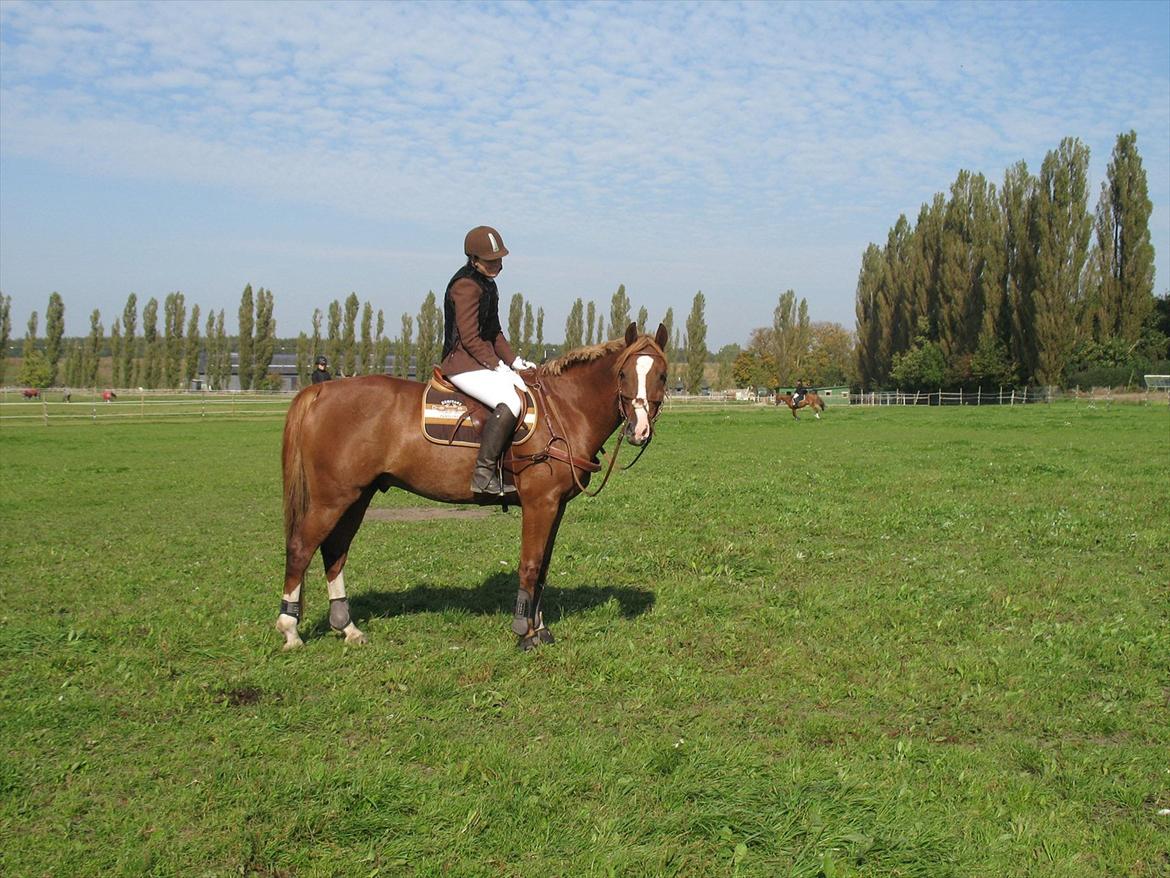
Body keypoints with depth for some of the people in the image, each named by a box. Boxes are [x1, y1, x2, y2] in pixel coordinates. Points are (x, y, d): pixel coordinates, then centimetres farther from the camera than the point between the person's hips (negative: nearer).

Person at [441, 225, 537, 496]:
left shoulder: (487, 283, 16)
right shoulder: (466, 286, -15)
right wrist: (499, 366, -16)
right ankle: (483, 473, -27)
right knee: (510, 403, -30)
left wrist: (515, 361, 10)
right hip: (463, 364, -10)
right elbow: (470, 339, -18)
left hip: (485, 362, 10)